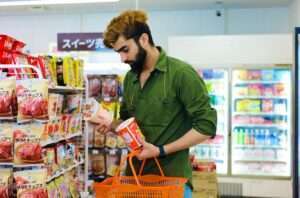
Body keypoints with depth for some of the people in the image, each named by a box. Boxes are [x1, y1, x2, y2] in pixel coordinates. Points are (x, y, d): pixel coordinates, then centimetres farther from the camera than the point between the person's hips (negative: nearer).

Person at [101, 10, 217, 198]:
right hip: (135, 173, 6)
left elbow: (206, 125, -15)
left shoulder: (181, 73, -14)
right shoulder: (130, 78, 8)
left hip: (172, 176, -6)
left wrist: (161, 151, -19)